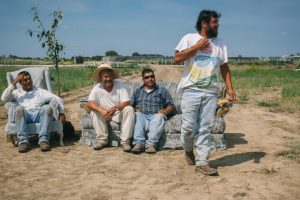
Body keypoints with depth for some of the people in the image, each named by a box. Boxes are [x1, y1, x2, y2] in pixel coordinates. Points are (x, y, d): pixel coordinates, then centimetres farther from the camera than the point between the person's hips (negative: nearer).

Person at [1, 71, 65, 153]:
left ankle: (43, 139, -38)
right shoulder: (16, 93, 27)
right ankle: (23, 141, -38)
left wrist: (61, 113, 4)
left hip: (39, 115, 0)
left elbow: (58, 99, 20)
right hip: (24, 116, 0)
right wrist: (14, 82, 6)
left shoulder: (41, 91, 28)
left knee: (47, 107, -32)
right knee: (19, 108, -34)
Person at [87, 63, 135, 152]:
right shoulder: (97, 88, -8)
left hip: (119, 114, -1)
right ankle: (102, 140, -16)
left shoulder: (120, 86, -11)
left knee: (129, 109, -29)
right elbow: (90, 103, -20)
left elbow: (126, 102, -18)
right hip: (104, 115, 1)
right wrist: (101, 110, -39)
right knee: (94, 112, -25)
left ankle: (125, 141, -27)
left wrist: (115, 108, -37)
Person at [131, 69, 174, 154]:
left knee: (159, 117, -36)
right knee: (137, 116, -33)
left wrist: (165, 111, -8)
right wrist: (135, 110, -6)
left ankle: (151, 144, -49)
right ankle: (139, 143, -47)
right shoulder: (138, 91, 26)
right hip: (142, 115, 1)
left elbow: (171, 106, 13)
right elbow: (131, 105, 17)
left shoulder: (162, 90, 20)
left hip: (155, 115, -1)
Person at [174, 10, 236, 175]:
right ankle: (188, 149, 29)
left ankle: (202, 162, 8)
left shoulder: (220, 43, 13)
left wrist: (229, 88, 5)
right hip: (191, 91, -3)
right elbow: (177, 58, -10)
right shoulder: (189, 38, 1)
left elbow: (224, 68, 14)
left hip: (211, 92, 3)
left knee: (205, 128, 3)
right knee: (189, 126, 0)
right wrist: (197, 47, -10)